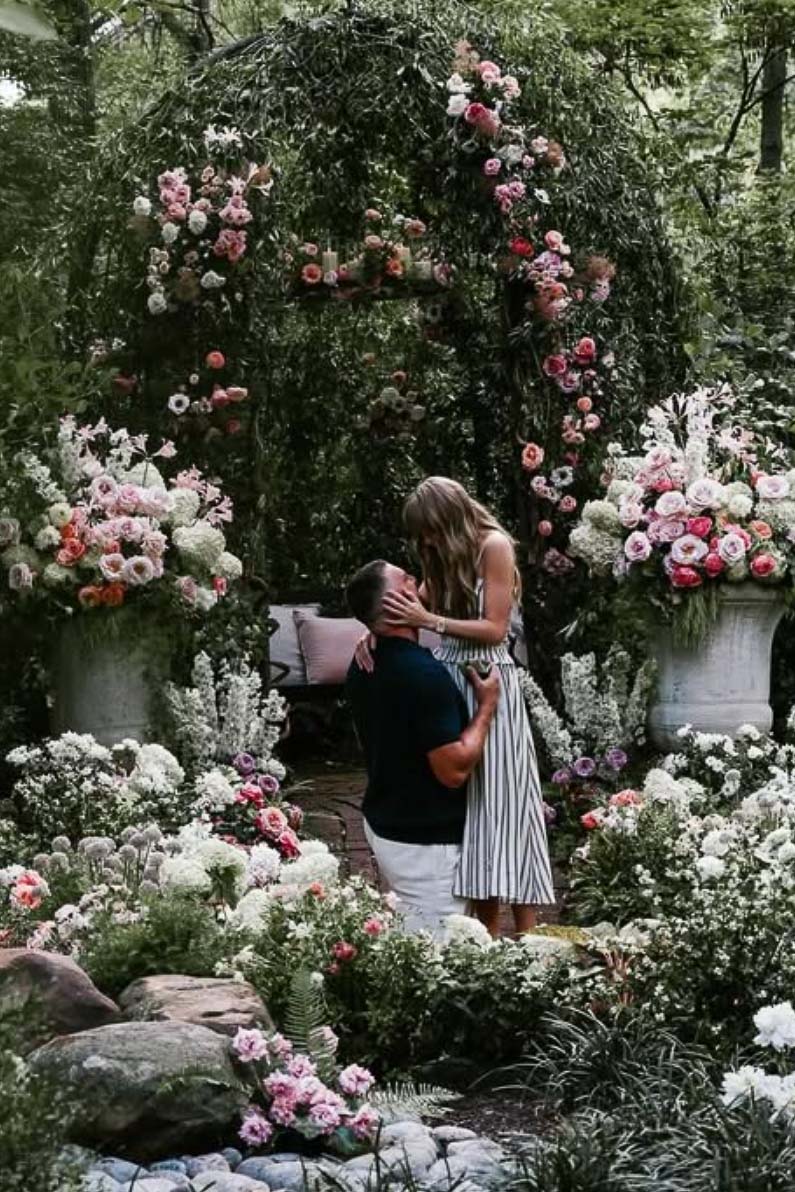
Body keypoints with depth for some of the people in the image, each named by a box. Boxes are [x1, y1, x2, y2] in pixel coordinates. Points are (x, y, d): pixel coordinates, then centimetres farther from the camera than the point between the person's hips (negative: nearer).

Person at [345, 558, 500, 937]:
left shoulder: (363, 667, 4)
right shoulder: (424, 674, -24)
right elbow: (454, 769, -24)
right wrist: (486, 707, -12)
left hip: (382, 823, 9)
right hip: (425, 841, -9)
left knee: (405, 941, 15)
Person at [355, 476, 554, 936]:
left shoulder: (493, 546, -8)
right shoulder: (446, 556, 15)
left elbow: (495, 629, -12)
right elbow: (417, 607, 11)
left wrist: (429, 620, -17)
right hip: (451, 680, 7)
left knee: (502, 802, -7)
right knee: (468, 802, 4)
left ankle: (527, 940, -4)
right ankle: (489, 942, 7)